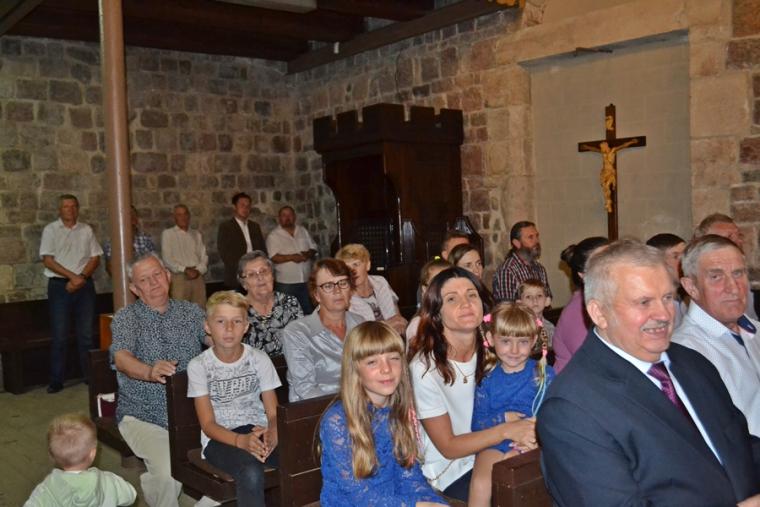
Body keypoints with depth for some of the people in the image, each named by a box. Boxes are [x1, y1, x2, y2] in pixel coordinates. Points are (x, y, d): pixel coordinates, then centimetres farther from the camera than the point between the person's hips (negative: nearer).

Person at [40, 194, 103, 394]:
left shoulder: (86, 230, 9)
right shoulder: (50, 230, 2)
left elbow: (95, 257, 6)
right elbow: (47, 260, -6)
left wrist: (82, 277, -9)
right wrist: (72, 276, -14)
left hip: (84, 285, 2)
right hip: (59, 285, -2)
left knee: (86, 333, 5)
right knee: (59, 335, -1)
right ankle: (56, 380, 6)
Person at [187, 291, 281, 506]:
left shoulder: (260, 359, 3)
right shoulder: (198, 366, -3)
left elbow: (274, 413, 1)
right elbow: (208, 423, -7)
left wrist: (272, 433, -25)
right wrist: (241, 440, -27)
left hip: (258, 432, 2)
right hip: (220, 438, -2)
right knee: (251, 472, -36)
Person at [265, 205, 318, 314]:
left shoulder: (303, 231, 12)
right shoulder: (273, 236, -2)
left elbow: (313, 249, 12)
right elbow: (274, 257, -12)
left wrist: (308, 254, -11)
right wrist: (291, 257, -23)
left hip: (306, 281, 4)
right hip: (285, 283, -4)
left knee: (309, 312, 9)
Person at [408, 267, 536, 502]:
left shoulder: (489, 351, -4)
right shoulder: (425, 368, -21)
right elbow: (448, 447, -14)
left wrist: (521, 432, -12)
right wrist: (507, 430, -22)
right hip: (451, 473, -5)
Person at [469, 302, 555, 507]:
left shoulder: (544, 374, 4)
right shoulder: (487, 380, 8)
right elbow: (477, 425, 5)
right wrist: (503, 419, -12)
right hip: (494, 444, 2)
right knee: (480, 485, -25)